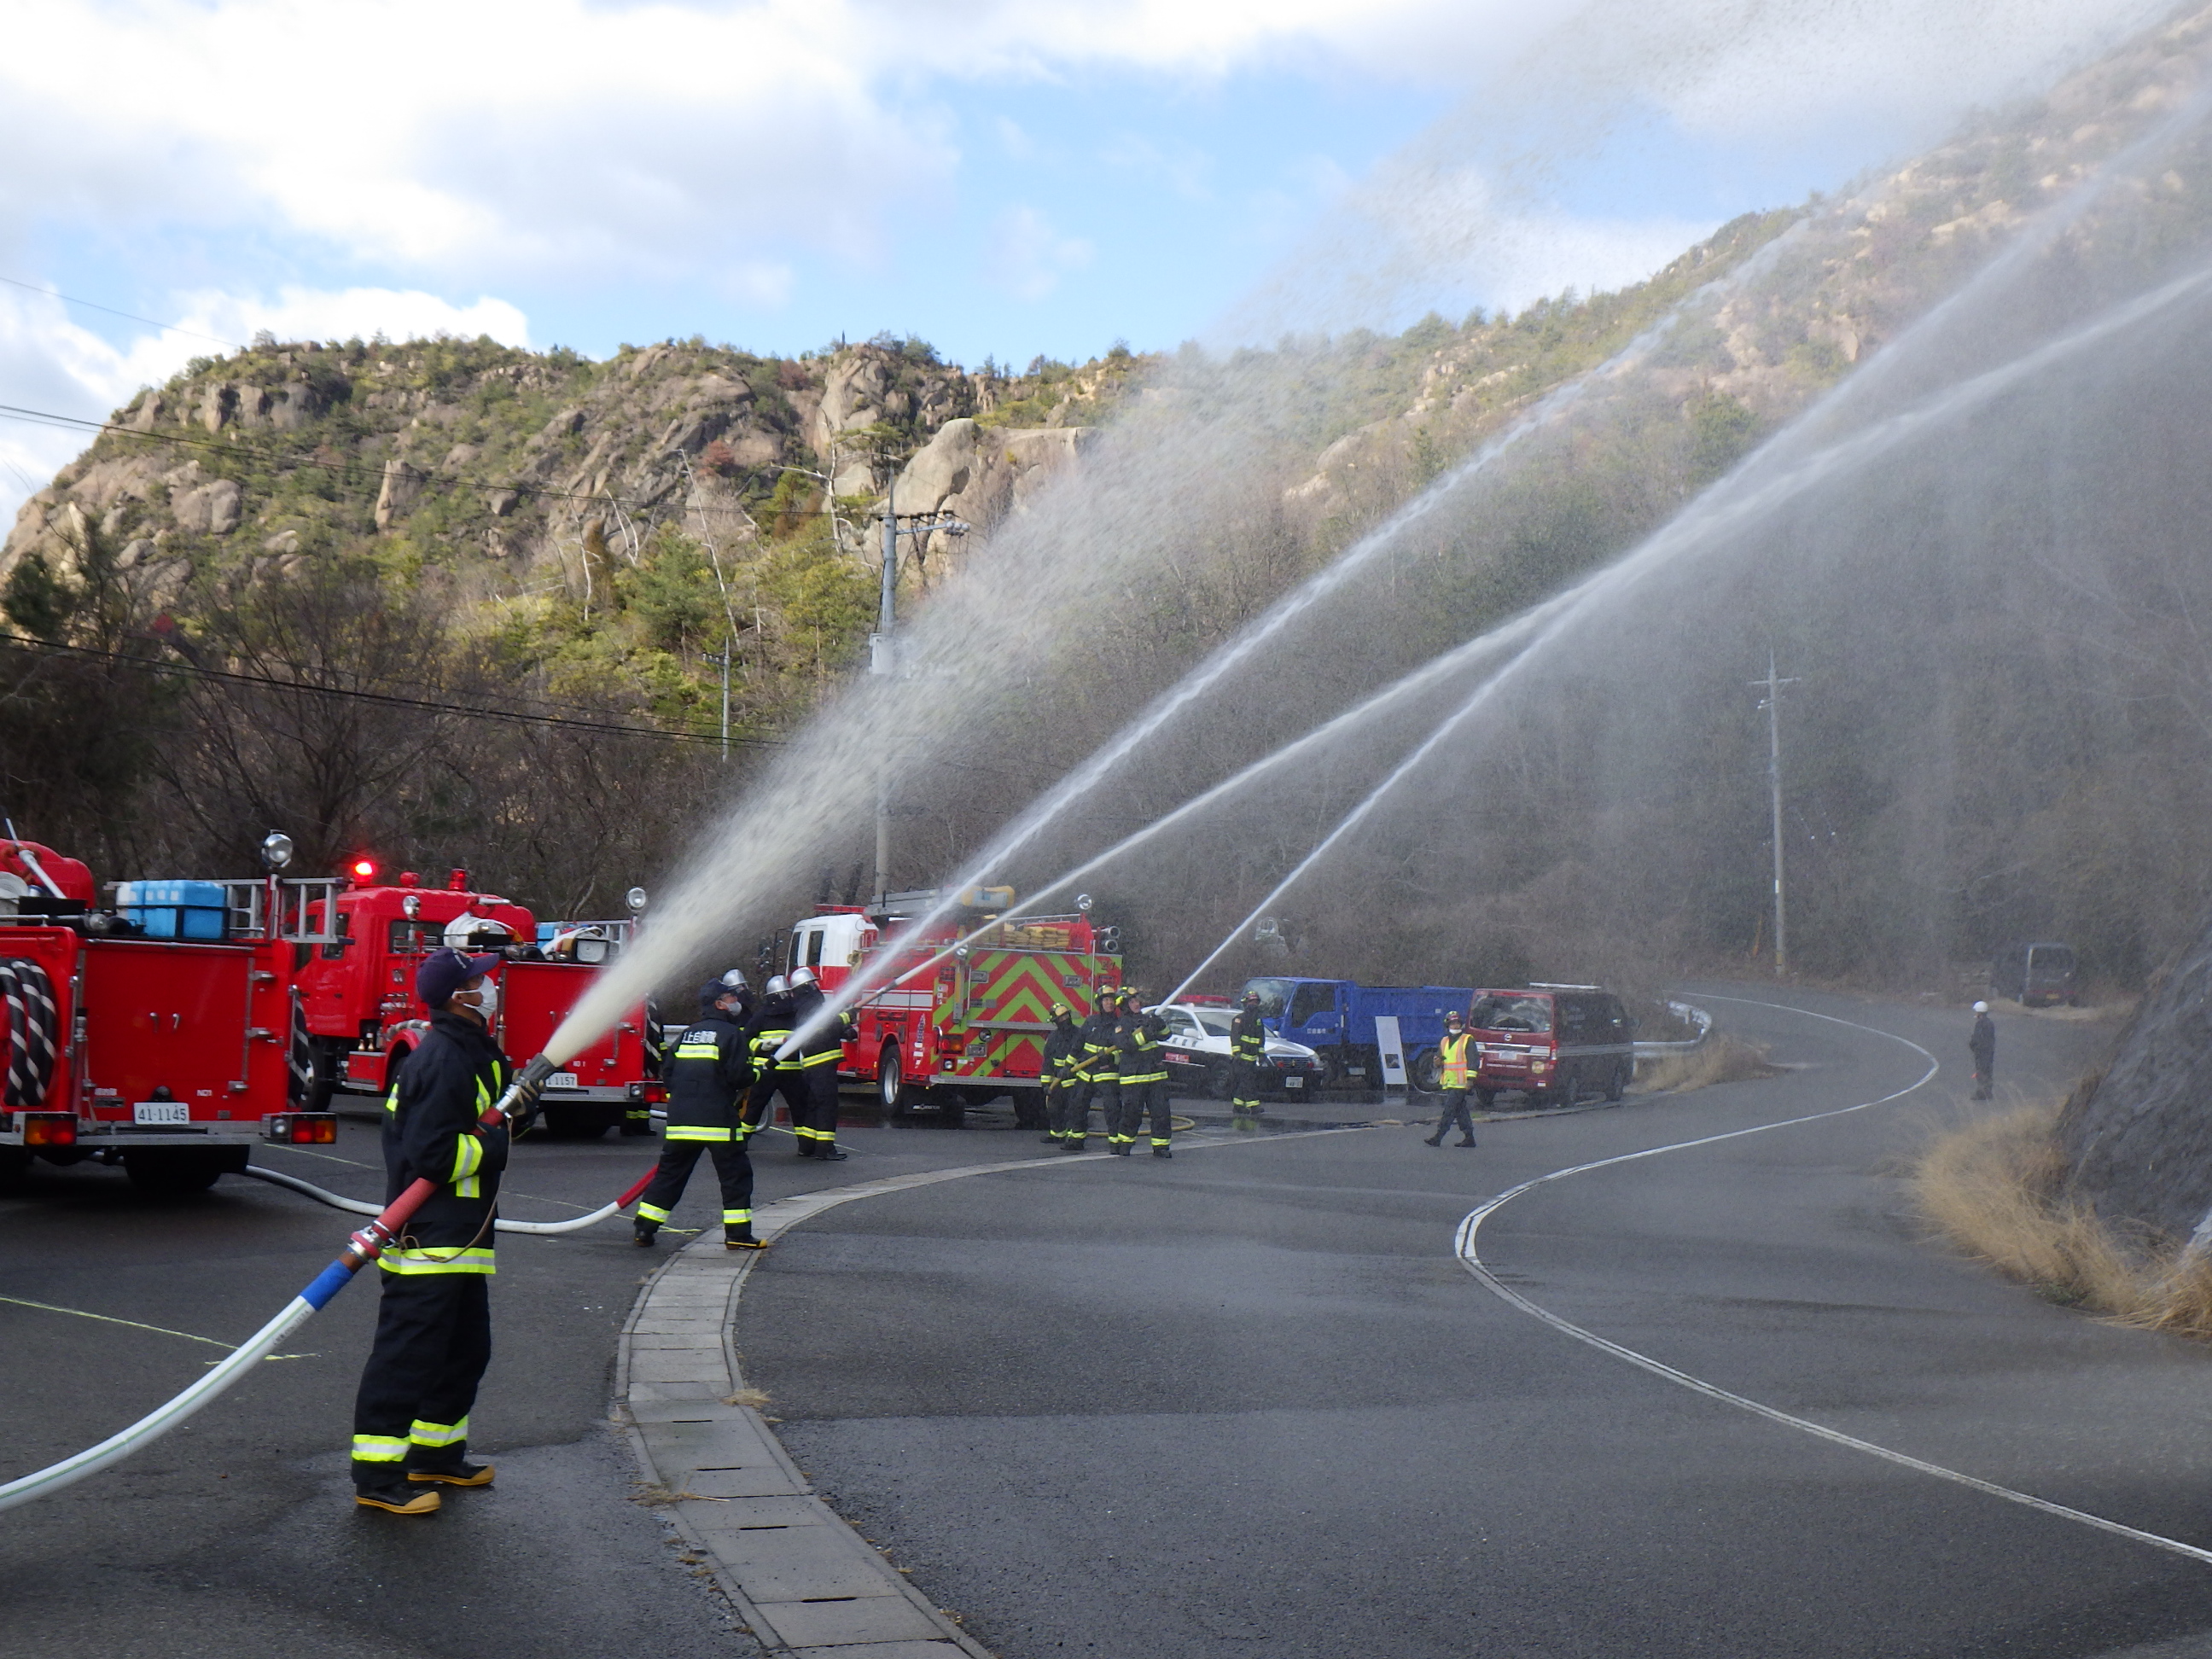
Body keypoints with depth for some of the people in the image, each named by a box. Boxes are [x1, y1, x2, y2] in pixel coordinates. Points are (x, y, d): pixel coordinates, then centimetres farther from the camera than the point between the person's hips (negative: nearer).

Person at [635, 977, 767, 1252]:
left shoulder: (687, 1034, 15)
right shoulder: (731, 1034, -5)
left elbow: (668, 1074, 14)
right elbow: (740, 1076, -13)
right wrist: (756, 1073, 7)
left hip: (681, 1118, 6)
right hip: (718, 1120, -6)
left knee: (670, 1172, 12)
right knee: (735, 1174, 3)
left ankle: (644, 1227, 11)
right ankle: (738, 1233, 0)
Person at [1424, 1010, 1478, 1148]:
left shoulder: (1468, 1040, -1)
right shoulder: (1444, 1042, 17)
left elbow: (1473, 1060, -6)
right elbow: (1439, 1058, 26)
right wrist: (1437, 1062, 1)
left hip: (1460, 1082, -7)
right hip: (1448, 1083, 7)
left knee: (1449, 1110, -11)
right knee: (1461, 1111, 9)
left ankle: (1438, 1137, -15)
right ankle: (1469, 1137, 14)